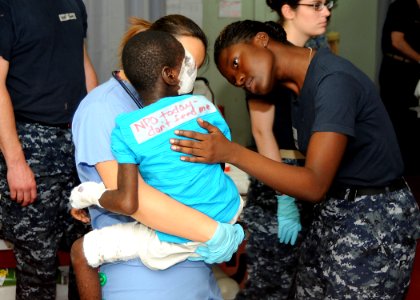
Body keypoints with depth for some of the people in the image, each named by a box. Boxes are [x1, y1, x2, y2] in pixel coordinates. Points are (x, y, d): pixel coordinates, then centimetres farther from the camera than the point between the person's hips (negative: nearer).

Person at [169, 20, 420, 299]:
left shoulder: (334, 79, -21)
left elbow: (315, 185, -28)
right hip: (331, 213, 8)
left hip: (374, 221, -8)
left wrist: (232, 153, -33)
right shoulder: (299, 89, 8)